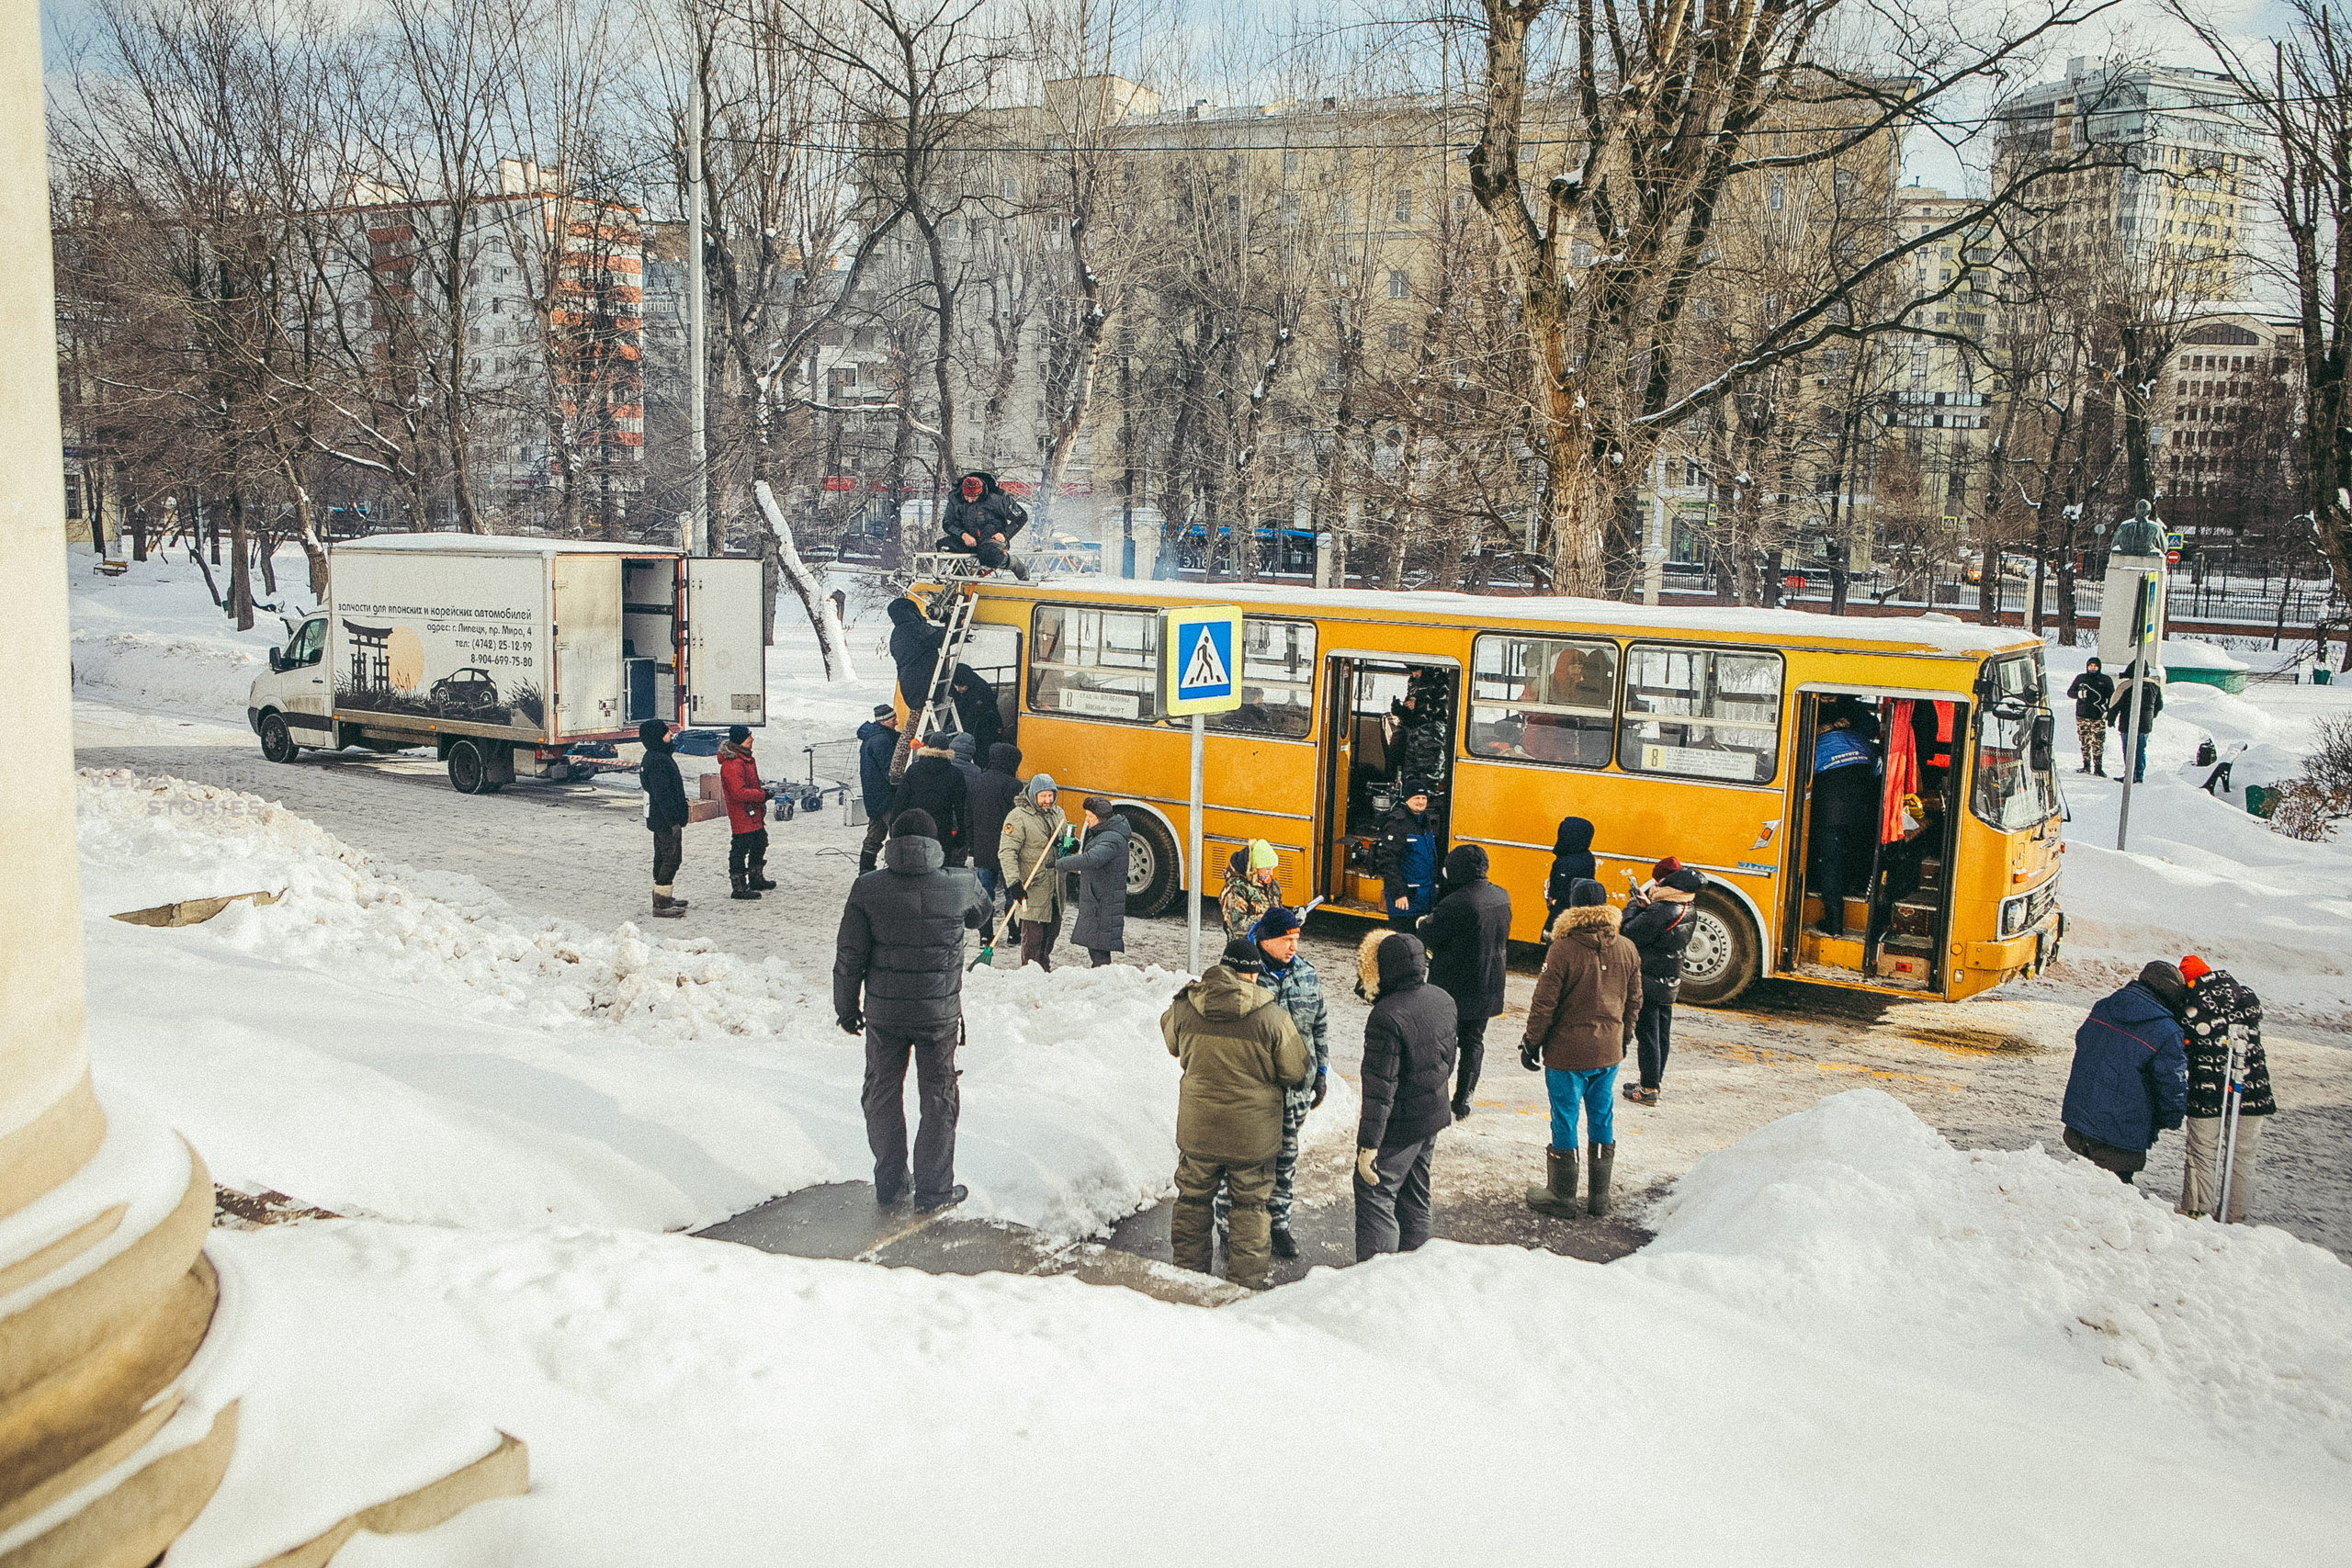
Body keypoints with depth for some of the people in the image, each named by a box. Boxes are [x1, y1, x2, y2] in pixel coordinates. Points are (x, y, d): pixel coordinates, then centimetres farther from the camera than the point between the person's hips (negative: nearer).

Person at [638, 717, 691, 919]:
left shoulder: (653, 757, 13)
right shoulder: (657, 760, -21)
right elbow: (663, 794, -24)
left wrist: (676, 816, 24)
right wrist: (674, 820, -23)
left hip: (658, 818, 11)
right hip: (665, 819, -11)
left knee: (662, 858, 18)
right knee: (671, 859, -8)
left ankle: (662, 899, 29)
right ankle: (661, 906, -6)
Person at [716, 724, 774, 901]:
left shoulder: (746, 758, 11)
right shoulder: (732, 764, -24)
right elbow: (739, 792, -28)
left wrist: (761, 788, 12)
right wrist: (762, 795, -21)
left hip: (754, 815, 11)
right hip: (742, 816, -11)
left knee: (760, 844, 22)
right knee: (740, 849, -3)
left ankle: (756, 879, 39)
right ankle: (739, 888, 5)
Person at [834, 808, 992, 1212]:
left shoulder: (867, 888, -9)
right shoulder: (958, 887, -10)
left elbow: (849, 956, -5)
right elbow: (981, 913, 14)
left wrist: (846, 1007, 8)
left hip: (882, 1013, 1)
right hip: (939, 1013, -1)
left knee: (882, 1093, 18)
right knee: (938, 1099, 12)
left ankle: (889, 1181, 29)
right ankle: (934, 1190, 17)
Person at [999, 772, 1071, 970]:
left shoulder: (1058, 813, 10)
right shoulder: (1018, 817, -12)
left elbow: (1066, 838, 26)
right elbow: (1007, 852, -16)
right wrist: (1013, 882, -26)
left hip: (1056, 886, 7)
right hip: (1032, 888, -7)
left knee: (1053, 930, 16)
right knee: (1033, 934, -5)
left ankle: (1045, 969, 31)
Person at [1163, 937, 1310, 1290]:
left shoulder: (1185, 1008, -10)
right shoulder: (1273, 1018, -18)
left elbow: (1171, 1042, 12)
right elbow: (1295, 1072, -6)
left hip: (1197, 1128, 2)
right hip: (1252, 1133, -2)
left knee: (1193, 1197, 19)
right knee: (1251, 1205, 14)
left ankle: (1188, 1268, 31)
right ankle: (1248, 1277, 23)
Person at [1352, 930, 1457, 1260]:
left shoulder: (1387, 1017, -26)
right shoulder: (1443, 1001, 0)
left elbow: (1380, 1087, -26)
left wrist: (1368, 1143, -21)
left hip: (1398, 1126, -8)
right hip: (1433, 1119, 8)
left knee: (1375, 1196, -1)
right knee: (1415, 1196, 20)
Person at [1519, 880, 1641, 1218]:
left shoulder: (1563, 950, -18)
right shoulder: (1627, 950, -1)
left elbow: (1544, 1004, -14)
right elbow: (1634, 1000, 9)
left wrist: (1532, 1042, -2)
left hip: (1568, 1053, -5)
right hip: (1609, 1052, 5)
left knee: (1565, 1121, 7)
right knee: (1602, 1121, 15)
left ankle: (1562, 1197, 18)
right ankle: (1600, 1196, 24)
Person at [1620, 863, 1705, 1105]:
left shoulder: (1660, 911, -26)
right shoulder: (1689, 909, 2)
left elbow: (1629, 935, -21)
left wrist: (1634, 905, -8)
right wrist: (1646, 906, 0)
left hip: (1649, 980, -9)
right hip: (1670, 981, 9)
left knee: (1647, 1035, 0)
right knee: (1662, 1035, 18)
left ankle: (1648, 1090, 5)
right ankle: (1654, 1081, 30)